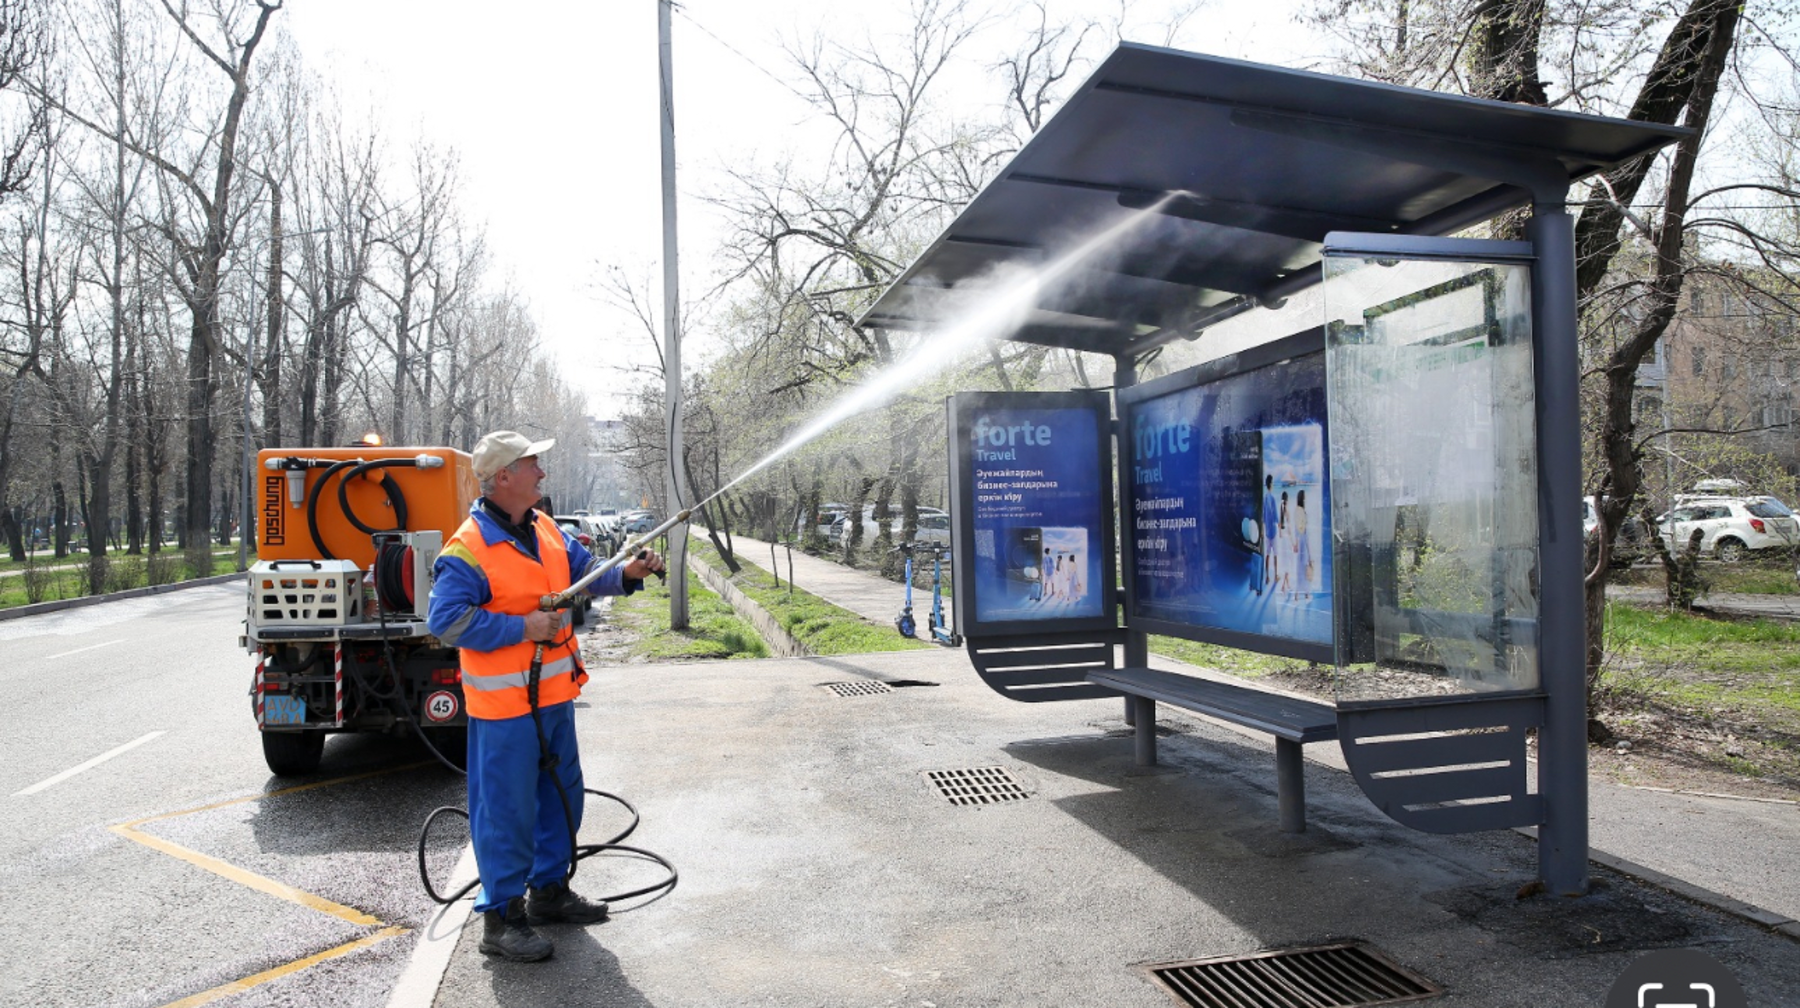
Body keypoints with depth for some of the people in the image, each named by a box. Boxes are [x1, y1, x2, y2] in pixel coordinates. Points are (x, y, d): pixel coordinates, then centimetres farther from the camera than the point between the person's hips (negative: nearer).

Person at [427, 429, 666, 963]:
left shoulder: (546, 529, 8)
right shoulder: (468, 549, -17)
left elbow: (584, 570, 15)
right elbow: (445, 619, -21)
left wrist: (625, 574, -4)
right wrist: (522, 627, -23)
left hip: (554, 694, 9)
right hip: (504, 702, -9)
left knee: (561, 795, 19)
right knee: (507, 809, 0)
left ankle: (549, 890, 36)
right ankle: (501, 917, 14)